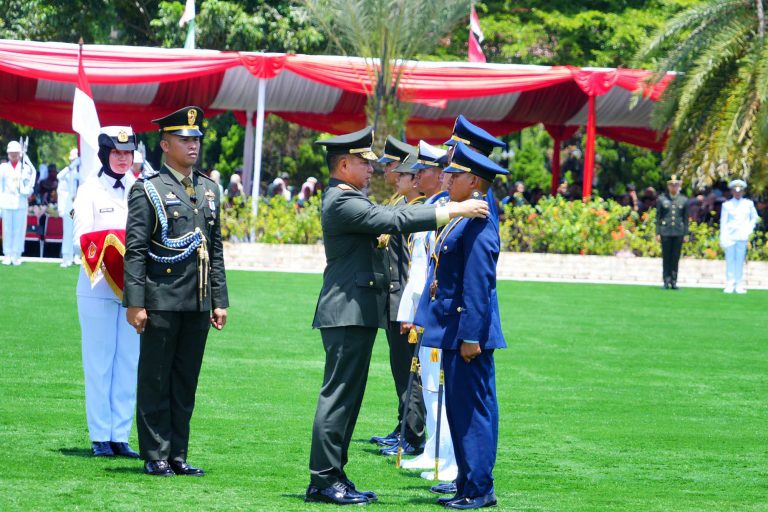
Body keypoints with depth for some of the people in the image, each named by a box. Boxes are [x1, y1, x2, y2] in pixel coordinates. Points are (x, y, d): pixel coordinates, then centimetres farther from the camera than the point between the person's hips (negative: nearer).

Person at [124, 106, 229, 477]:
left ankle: (177, 455, 14)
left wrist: (219, 300, 12)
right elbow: (134, 251, -7)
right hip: (162, 301, -5)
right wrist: (135, 303, -12)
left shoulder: (209, 190, 15)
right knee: (156, 381, 0)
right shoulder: (147, 190, -3)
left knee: (186, 382, 8)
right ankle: (155, 456, 6)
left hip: (198, 304, 5)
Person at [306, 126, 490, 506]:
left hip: (357, 313, 11)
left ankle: (333, 476, 15)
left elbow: (387, 218, 20)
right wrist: (452, 211, -24)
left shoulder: (349, 199, 18)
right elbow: (393, 221, -23)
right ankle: (323, 480, -7)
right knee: (338, 395, -9)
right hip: (348, 313, -11)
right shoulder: (341, 202, -15)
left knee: (346, 397, 11)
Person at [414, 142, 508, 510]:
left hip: (467, 332, -10)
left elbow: (479, 285, -22)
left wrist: (470, 335, -23)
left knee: (471, 407, -6)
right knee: (460, 408, 13)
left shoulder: (477, 224, -18)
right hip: (453, 330, 10)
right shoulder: (460, 219, 13)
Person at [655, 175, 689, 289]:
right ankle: (666, 281, 6)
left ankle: (674, 281, 6)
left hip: (678, 233, 1)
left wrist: (686, 234, 5)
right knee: (666, 258, 1)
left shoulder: (684, 200, 7)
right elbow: (658, 217, 5)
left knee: (675, 258, 2)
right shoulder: (662, 199, 4)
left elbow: (686, 218, 9)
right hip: (665, 232, -1)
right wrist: (657, 233, 0)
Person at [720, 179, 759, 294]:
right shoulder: (727, 205, 4)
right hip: (730, 236, -1)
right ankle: (730, 285, 1)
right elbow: (723, 222, 1)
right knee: (730, 260, -1)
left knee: (740, 260, 1)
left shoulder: (748, 204, 8)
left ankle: (738, 285, 5)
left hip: (742, 237, 1)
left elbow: (754, 218, 19)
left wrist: (749, 229, 4)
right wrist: (723, 239, -5)